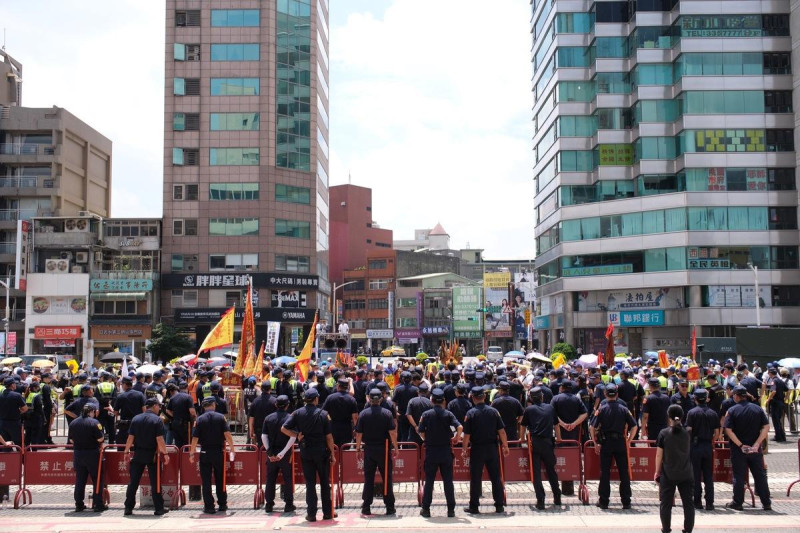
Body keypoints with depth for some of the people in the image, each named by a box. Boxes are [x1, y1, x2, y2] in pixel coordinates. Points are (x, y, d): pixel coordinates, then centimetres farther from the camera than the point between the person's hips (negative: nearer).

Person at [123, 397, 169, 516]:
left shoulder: (136, 418, 4)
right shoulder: (157, 420, -9)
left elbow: (130, 437, 4)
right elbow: (160, 439, -14)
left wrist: (127, 451, 14)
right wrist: (165, 454, -7)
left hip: (137, 454, 4)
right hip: (152, 455, -4)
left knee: (133, 482, 9)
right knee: (155, 482, 3)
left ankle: (128, 508, 11)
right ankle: (159, 508, 6)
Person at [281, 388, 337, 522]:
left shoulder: (298, 413, -1)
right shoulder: (323, 414, -6)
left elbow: (284, 428, -7)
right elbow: (329, 436, -5)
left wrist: (296, 435, 3)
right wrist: (332, 454, 1)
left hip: (306, 453, 2)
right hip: (321, 452, -1)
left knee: (310, 483, 7)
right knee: (325, 482, 9)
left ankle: (311, 514, 6)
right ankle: (327, 513, 13)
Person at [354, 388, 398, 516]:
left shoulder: (363, 414, -2)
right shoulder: (387, 413, -6)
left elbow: (359, 434, -1)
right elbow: (392, 433, -9)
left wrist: (358, 448, 9)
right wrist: (395, 448, -1)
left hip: (369, 450, 1)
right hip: (384, 449, -1)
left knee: (368, 479, 8)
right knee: (387, 479, 6)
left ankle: (366, 508, 10)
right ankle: (390, 507, 9)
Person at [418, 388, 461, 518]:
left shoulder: (426, 414, -3)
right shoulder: (448, 414, -3)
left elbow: (420, 431, -4)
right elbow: (460, 427, -14)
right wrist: (456, 438, 3)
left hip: (431, 451, 0)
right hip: (446, 451, 0)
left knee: (429, 481, 7)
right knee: (448, 481, 6)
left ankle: (426, 509, 9)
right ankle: (451, 510, 7)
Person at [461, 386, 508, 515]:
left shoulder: (470, 413, -8)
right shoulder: (493, 411, -1)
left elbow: (467, 435, -8)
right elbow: (501, 431, 1)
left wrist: (464, 449, 2)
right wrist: (505, 446, 11)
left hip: (477, 449, -2)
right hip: (492, 448, 3)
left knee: (475, 479, 5)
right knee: (496, 478, 9)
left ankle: (474, 507, 9)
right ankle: (499, 506, 13)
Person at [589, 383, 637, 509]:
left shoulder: (602, 409, -3)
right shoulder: (624, 409, 1)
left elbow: (592, 427, -8)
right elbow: (634, 427, 1)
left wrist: (596, 443, 1)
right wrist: (628, 441, 9)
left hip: (606, 443, -1)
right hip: (621, 443, 1)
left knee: (605, 473, 5)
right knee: (624, 472, 7)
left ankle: (603, 501, 8)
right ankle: (626, 502, 10)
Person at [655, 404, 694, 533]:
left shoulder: (663, 434, -9)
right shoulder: (687, 433, -1)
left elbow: (659, 455, -6)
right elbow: (690, 452, 11)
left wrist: (657, 472, 3)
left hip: (668, 474, -2)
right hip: (686, 474, 2)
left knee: (666, 503, 6)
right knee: (688, 503, 11)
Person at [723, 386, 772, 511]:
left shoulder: (732, 410, -7)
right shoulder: (757, 408, 1)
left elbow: (728, 430, -15)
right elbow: (766, 427, -5)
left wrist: (741, 445, -13)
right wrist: (757, 444, -9)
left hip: (738, 450, -2)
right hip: (755, 449, 2)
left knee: (739, 477, 5)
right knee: (760, 475, 11)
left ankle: (737, 503, 10)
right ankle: (767, 503, 14)